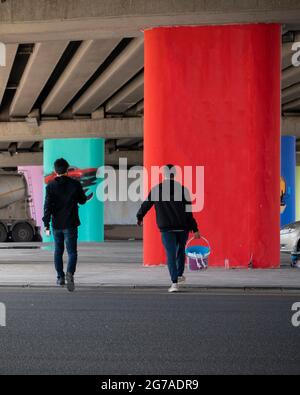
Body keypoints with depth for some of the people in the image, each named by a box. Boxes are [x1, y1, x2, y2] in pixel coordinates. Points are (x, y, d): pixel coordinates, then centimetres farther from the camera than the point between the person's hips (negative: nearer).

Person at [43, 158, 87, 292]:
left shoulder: (51, 186, -5)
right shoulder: (75, 184, -6)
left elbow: (48, 206, -9)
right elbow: (82, 200, 6)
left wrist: (46, 224, -10)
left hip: (57, 224, 2)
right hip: (70, 224, -2)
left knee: (58, 251, 18)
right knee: (72, 252, -2)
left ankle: (60, 277, 22)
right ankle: (70, 273, -28)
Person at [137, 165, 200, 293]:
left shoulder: (156, 190, -2)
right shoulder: (182, 190, -3)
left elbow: (146, 204, 8)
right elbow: (189, 211, -5)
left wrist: (139, 217, 27)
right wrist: (195, 229, -4)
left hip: (166, 228, -1)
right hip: (182, 228, 1)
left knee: (171, 254, -2)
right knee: (181, 250, 24)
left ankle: (174, 282, -13)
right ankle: (180, 275, 31)